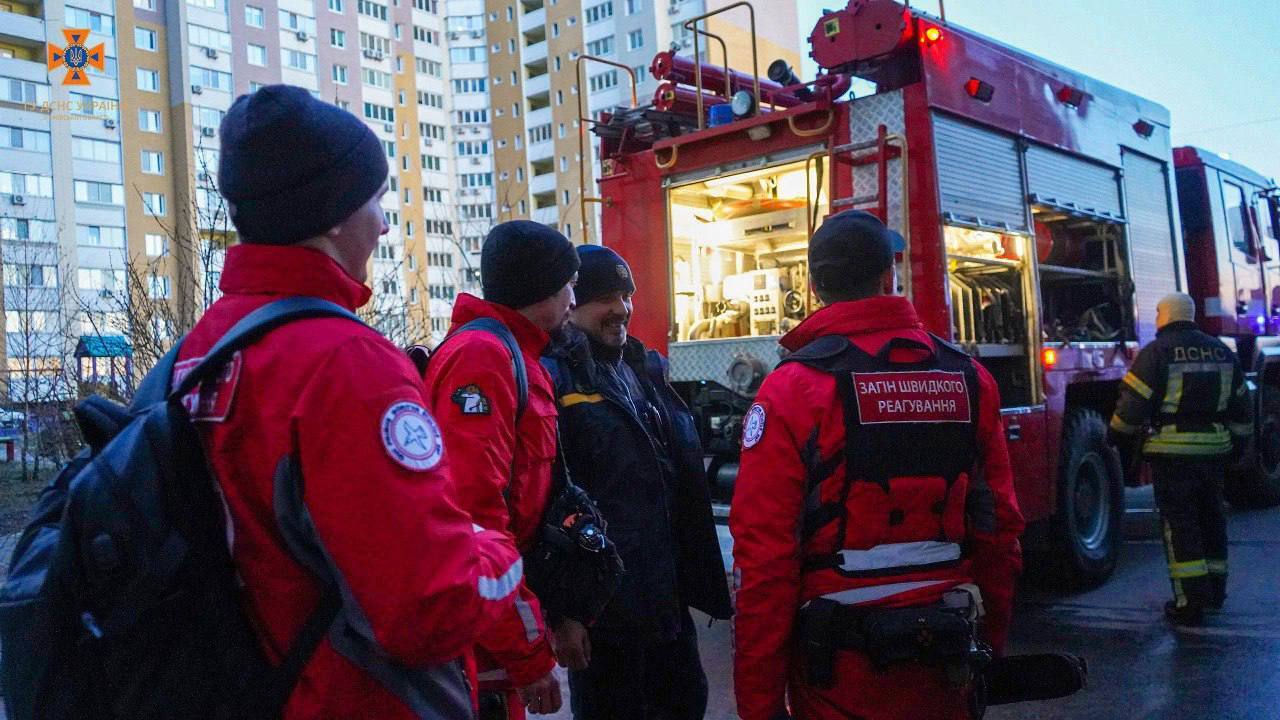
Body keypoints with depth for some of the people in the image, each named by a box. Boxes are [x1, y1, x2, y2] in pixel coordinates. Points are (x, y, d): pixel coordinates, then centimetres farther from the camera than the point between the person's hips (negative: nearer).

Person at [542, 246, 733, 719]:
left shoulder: (645, 368, 11)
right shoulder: (555, 379, -13)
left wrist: (697, 578, 18)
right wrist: (561, 609, -20)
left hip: (666, 590, 7)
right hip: (600, 601, -7)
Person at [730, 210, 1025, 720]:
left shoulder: (793, 388, -13)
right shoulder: (968, 378, -1)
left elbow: (766, 556, -16)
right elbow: (999, 528, 3)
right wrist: (990, 647, 16)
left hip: (841, 664, -3)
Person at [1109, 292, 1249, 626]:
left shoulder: (1157, 352, -8)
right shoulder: (1221, 351, 11)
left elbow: (1133, 402, -11)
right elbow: (1240, 402, 17)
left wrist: (1121, 441, 2)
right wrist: (1237, 442, 26)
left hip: (1172, 451, -6)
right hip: (1214, 448, 6)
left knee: (1179, 523, -1)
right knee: (1211, 518, 18)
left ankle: (1191, 601, -3)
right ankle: (1215, 590, 29)